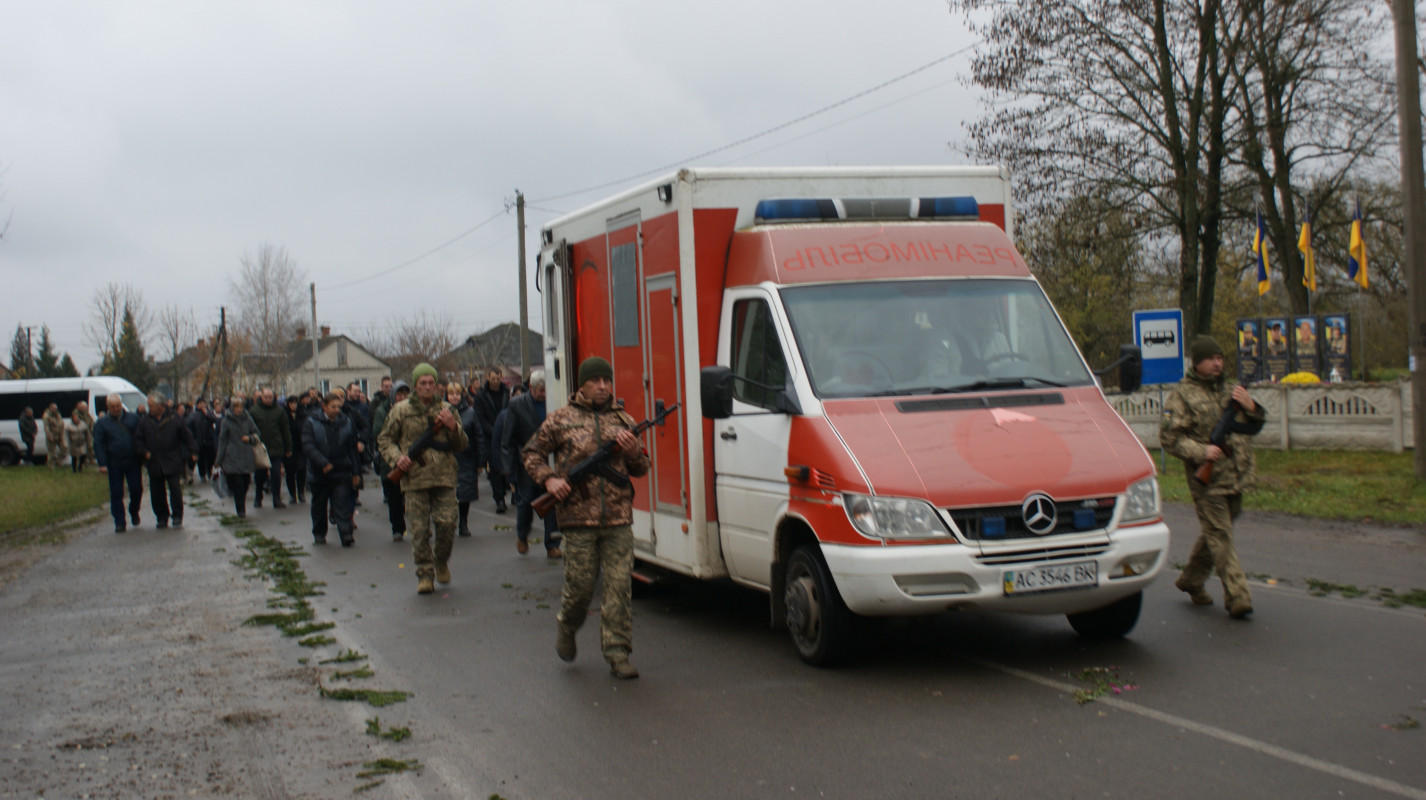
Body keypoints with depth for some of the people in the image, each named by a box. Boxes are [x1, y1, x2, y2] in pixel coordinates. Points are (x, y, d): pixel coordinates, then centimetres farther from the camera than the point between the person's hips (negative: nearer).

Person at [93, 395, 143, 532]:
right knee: (116, 494, 1)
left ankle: (134, 512, 28)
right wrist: (102, 464, -9)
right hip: (114, 464, 0)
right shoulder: (102, 423, 4)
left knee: (136, 489, 1)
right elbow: (98, 444, 0)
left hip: (133, 462, 0)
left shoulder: (133, 418, 6)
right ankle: (119, 523, 8)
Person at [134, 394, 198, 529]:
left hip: (173, 463, -3)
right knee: (156, 493, 7)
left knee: (175, 491, -6)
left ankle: (177, 517, 5)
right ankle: (162, 517, 19)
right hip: (154, 464, 3)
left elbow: (187, 437, 4)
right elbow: (138, 440, 10)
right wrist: (144, 452, -5)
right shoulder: (144, 421, 5)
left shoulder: (174, 419, -3)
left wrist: (193, 453, 0)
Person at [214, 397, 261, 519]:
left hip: (246, 457, 3)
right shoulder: (227, 421, 1)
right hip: (232, 457, -2)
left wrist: (250, 438, -8)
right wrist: (219, 459, 0)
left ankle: (241, 508, 22)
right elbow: (222, 440, 2)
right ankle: (240, 510, -4)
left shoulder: (247, 419, 7)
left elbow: (256, 433, 16)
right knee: (237, 484, -8)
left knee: (245, 484, 5)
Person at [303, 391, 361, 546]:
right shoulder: (312, 423, -4)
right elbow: (307, 446, -15)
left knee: (343, 504, -10)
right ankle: (319, 533, 29)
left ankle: (346, 533, -14)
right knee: (319, 505, 14)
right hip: (319, 474, 0)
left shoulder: (346, 422, 5)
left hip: (342, 471, 0)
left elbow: (352, 448, 9)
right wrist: (323, 463, -27)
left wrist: (355, 472, 7)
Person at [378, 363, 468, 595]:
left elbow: (462, 445, 12)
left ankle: (442, 561, 19)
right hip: (414, 478, -1)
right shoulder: (401, 410, 6)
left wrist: (453, 427, -8)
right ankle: (424, 575, 7)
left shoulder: (447, 410, 10)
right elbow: (384, 439, 12)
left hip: (444, 478, 1)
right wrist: (397, 457, -7)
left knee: (447, 523, -7)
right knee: (419, 530, -2)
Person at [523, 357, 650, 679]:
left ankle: (618, 654, 4)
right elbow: (532, 454, 12)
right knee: (580, 585, 3)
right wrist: (549, 480, -5)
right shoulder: (561, 420, 4)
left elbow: (641, 469, 15)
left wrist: (632, 451, -6)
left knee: (619, 587, -2)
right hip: (578, 518, -2)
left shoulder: (623, 420, 12)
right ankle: (566, 628, 34)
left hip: (619, 519, 2)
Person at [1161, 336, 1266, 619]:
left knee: (1215, 533, 14)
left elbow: (1252, 428, 17)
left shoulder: (1230, 390, 16)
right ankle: (1237, 596, -9)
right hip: (1207, 478, -6)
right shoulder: (1182, 395, -2)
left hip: (1236, 476, 6)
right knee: (1220, 535, -8)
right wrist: (1201, 451, -22)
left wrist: (1251, 409, -5)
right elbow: (1169, 436, -8)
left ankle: (1190, 580, 31)